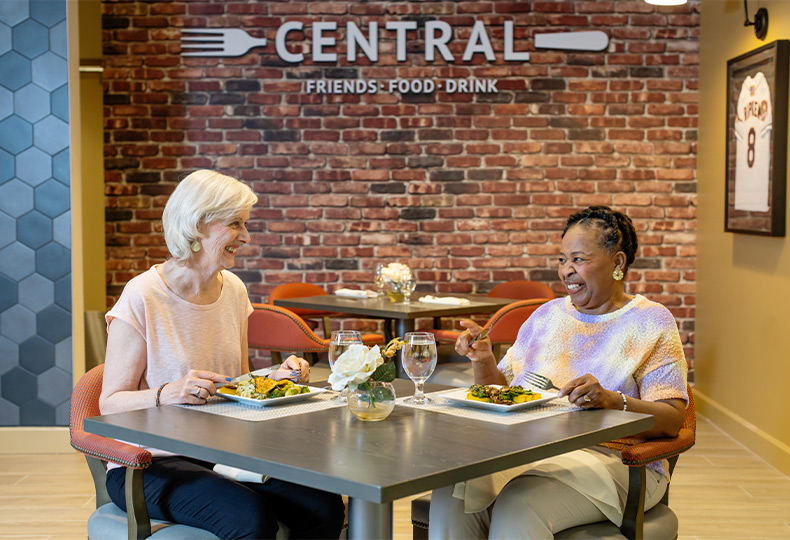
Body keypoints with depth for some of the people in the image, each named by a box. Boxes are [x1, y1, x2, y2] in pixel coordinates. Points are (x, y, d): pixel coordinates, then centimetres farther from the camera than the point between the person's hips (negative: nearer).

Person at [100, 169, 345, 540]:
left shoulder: (233, 290, 9)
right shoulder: (142, 299, -12)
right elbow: (110, 403, -10)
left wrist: (275, 378, 0)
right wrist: (167, 394, -28)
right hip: (152, 464, -6)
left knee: (325, 507, -18)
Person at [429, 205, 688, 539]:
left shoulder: (650, 323, 2)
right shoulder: (547, 315, 17)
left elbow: (672, 418, -8)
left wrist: (611, 401, -25)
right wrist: (483, 362, -3)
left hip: (607, 458, -4)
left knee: (518, 508, -33)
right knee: (451, 494, -25)